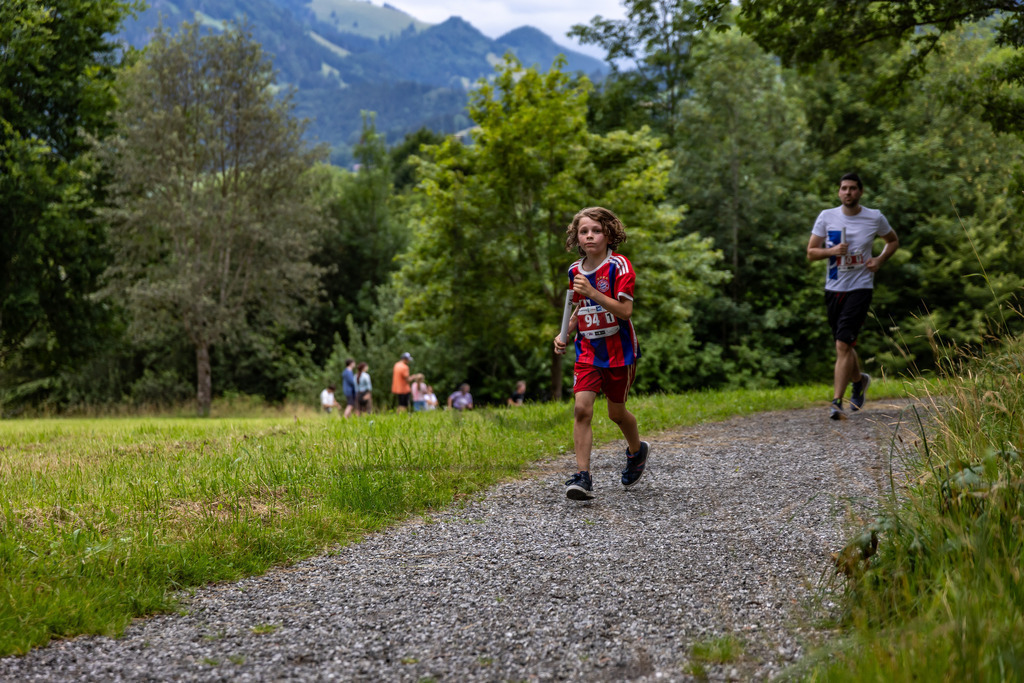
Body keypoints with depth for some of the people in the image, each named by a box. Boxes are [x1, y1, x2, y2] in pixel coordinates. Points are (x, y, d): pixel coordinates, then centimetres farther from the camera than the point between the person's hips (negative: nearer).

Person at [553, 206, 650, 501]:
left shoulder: (619, 265, -13)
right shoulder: (576, 270, 5)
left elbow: (625, 311, -22)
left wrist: (592, 292, -30)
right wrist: (564, 335, 7)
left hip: (619, 350, -4)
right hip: (588, 349, 4)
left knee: (616, 412, 10)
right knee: (581, 408, -14)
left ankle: (637, 450, 42)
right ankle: (583, 477, -14)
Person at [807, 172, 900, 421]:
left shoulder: (875, 218, 0)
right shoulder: (826, 217, 2)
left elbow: (893, 241, 19)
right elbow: (811, 253, 3)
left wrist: (880, 259, 0)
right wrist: (831, 251, -16)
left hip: (860, 288, -3)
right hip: (833, 288, 3)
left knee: (843, 344, -15)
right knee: (844, 345, 15)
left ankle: (836, 402, -14)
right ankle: (859, 379, 45)